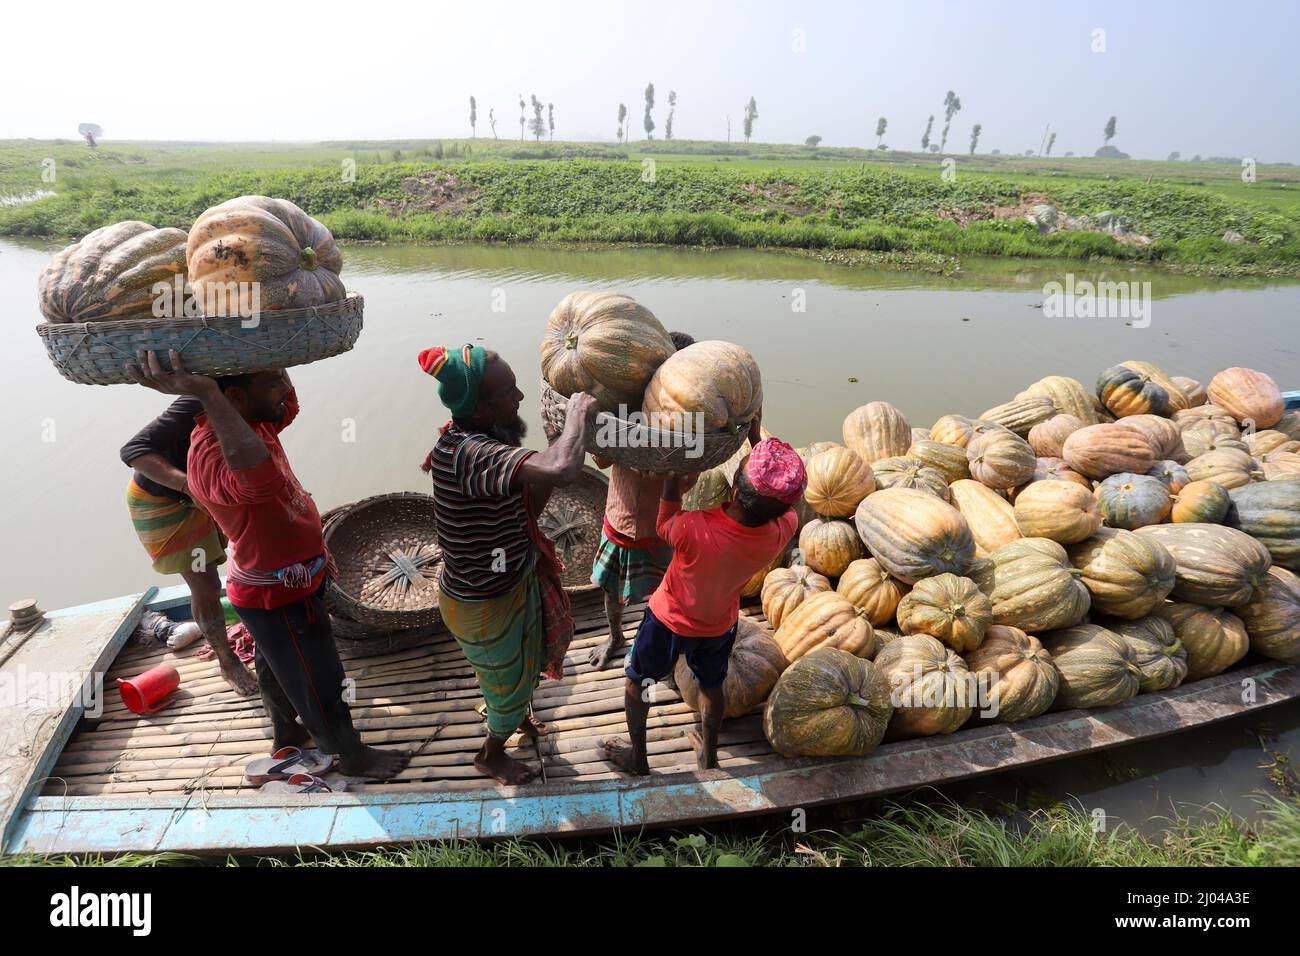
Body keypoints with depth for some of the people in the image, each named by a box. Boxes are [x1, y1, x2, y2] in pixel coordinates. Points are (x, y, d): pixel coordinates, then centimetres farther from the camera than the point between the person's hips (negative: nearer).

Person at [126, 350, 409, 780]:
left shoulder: (254, 421, -7)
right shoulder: (212, 454, -36)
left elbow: (289, 403, 14)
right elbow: (259, 479, -59)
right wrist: (207, 394, -54)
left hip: (282, 584, 9)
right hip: (281, 598, -9)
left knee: (276, 666, 30)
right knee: (319, 683, 11)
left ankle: (285, 732, 53)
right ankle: (352, 755, 32)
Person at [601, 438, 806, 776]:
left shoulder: (695, 530, -43)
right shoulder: (784, 528, -31)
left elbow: (663, 524, -19)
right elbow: (783, 503, -7)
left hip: (670, 621, -3)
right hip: (721, 624, 3)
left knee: (636, 681, 25)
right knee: (711, 685, 30)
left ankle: (638, 757, 44)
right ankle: (708, 757, 52)